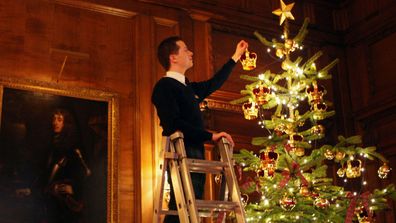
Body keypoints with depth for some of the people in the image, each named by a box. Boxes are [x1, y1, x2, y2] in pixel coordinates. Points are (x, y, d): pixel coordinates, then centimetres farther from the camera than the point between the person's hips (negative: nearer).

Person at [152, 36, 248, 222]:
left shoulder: (188, 87, 20)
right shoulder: (164, 86, -6)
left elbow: (213, 83, 37)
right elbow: (173, 123, -18)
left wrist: (236, 57, 45)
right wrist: (210, 136, -18)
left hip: (196, 154, 9)